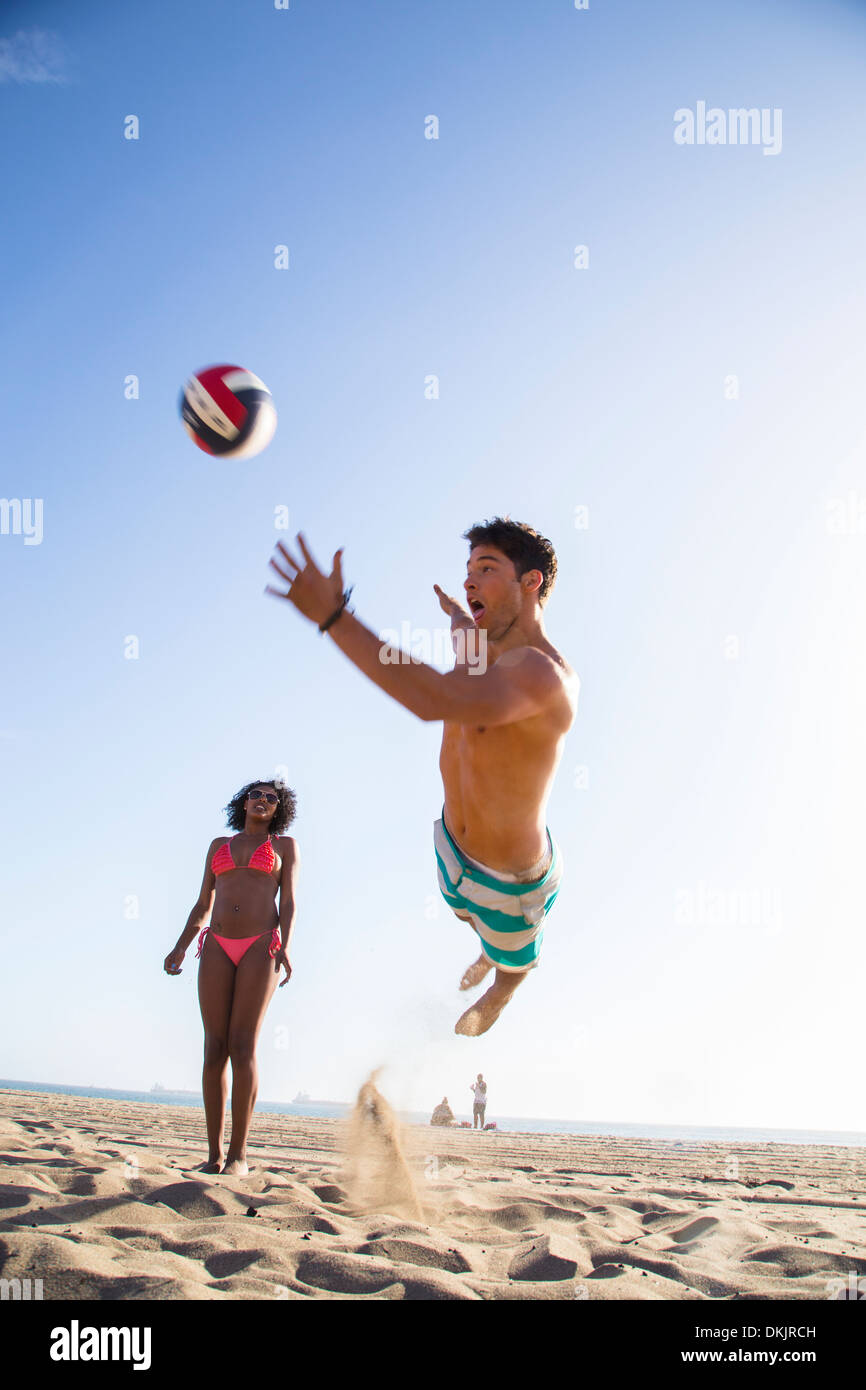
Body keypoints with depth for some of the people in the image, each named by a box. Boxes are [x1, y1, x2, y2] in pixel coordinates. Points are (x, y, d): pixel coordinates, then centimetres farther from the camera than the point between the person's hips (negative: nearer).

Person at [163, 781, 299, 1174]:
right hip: (217, 947, 3)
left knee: (242, 1046, -12)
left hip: (260, 947, -3)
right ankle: (214, 1153, -1)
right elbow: (202, 906, 20)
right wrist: (180, 947, 6)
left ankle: (238, 1154, -10)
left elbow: (288, 903, 4)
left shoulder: (284, 846, 14)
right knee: (215, 1047, -3)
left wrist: (284, 948, -12)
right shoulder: (219, 845, 21)